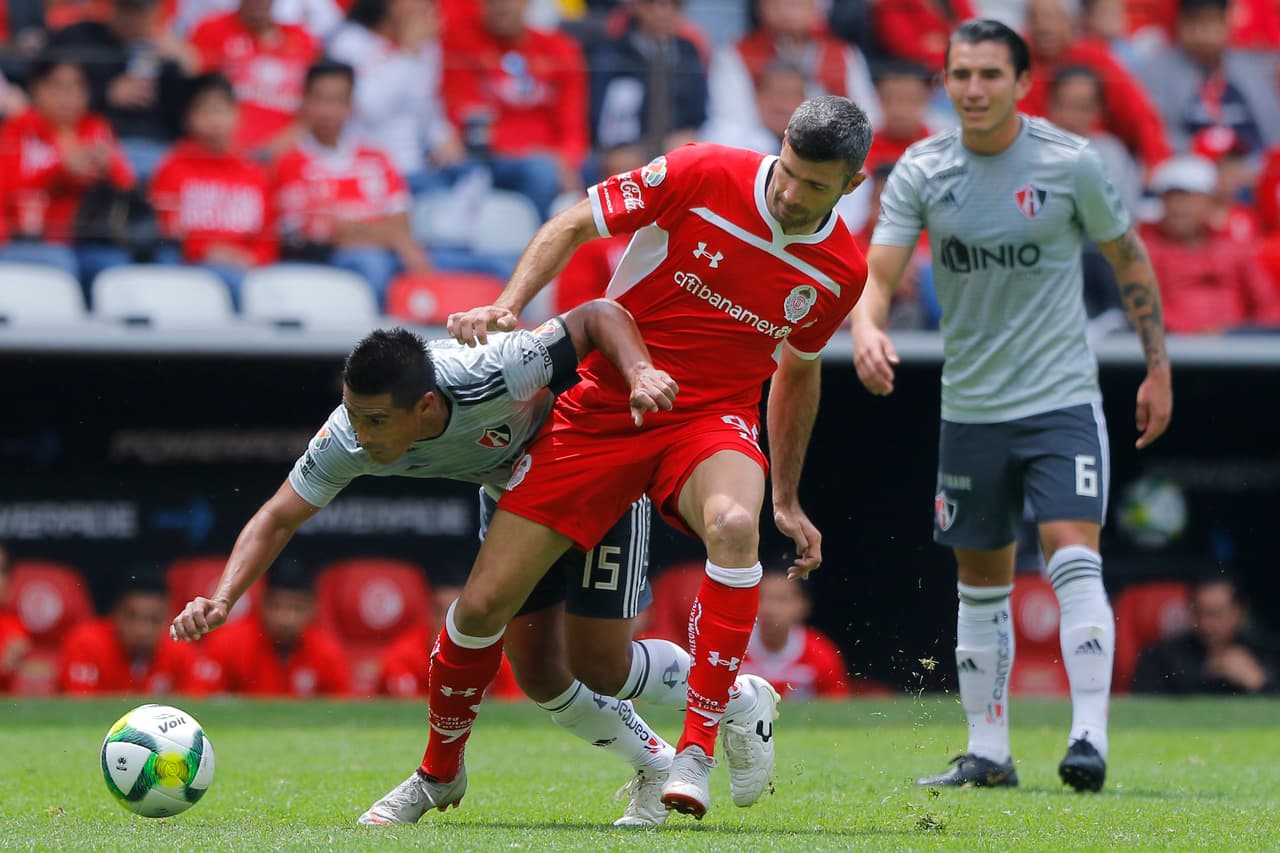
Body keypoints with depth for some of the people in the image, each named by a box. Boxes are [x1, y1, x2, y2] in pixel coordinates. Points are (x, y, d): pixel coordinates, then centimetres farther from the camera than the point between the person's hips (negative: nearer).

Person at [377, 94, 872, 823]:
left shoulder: (842, 271, -3)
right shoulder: (703, 175, -14)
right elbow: (575, 225, -2)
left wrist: (788, 501, 18)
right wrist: (507, 307, -16)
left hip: (712, 420, 0)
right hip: (603, 407, 0)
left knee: (733, 524, -38)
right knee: (485, 602, -5)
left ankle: (700, 748, -30)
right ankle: (440, 773, 23)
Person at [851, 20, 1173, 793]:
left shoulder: (1071, 163, -7)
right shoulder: (921, 172, -3)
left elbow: (1130, 258, 6)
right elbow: (879, 272, -9)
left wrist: (1158, 368, 7)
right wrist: (867, 331, -31)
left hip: (1062, 400, -3)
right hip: (970, 405, 3)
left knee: (1074, 557, -18)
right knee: (982, 582, 10)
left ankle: (1090, 737, -21)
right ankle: (989, 752, 19)